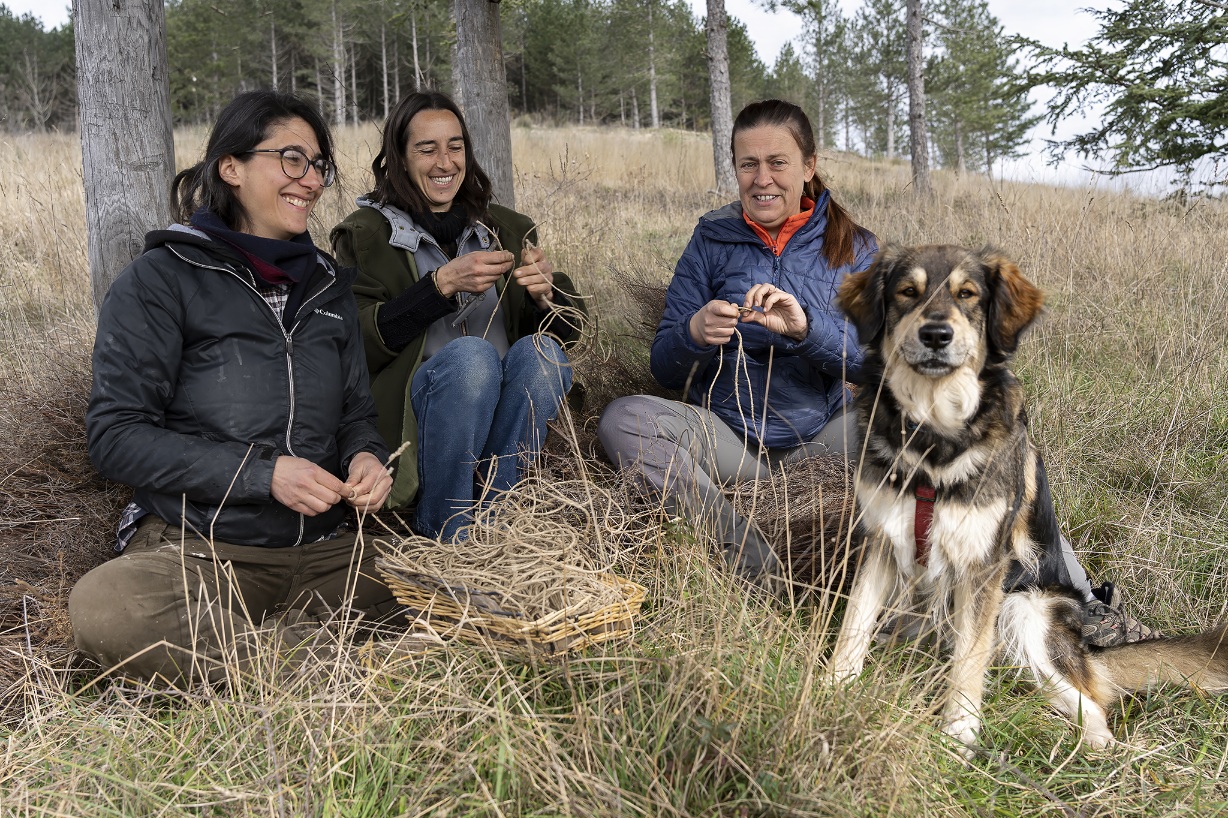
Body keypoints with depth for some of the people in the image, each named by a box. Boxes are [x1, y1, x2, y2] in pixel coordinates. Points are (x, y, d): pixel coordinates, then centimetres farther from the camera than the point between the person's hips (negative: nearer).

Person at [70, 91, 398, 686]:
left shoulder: (326, 285, 16)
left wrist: (366, 457, -5)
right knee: (103, 609, -36)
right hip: (200, 549, -4)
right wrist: (262, 474, -17)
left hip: (327, 549, 5)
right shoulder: (162, 280, -1)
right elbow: (114, 435, -8)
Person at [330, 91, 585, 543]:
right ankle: (441, 534, -15)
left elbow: (568, 327, 10)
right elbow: (358, 341, -10)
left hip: (500, 415, 4)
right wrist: (442, 284, -19)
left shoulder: (506, 228, 15)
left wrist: (546, 292, -12)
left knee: (542, 350, -25)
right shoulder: (366, 235, 4)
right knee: (469, 355, -32)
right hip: (409, 417, -3)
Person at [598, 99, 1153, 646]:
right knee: (623, 419, -28)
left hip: (822, 438, 1)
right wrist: (694, 336, -24)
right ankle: (767, 578, -33)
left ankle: (1078, 599, -16)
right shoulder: (712, 241, 3)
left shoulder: (853, 248, 5)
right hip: (731, 437, 0)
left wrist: (807, 328, -26)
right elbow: (664, 368, 0)